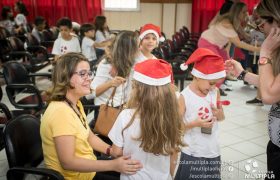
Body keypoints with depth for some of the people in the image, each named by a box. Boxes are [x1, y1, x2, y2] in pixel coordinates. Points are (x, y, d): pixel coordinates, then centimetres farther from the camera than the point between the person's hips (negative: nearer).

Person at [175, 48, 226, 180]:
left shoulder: (215, 92, -1)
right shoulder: (185, 96, -16)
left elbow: (221, 117, 11)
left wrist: (219, 114, -11)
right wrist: (195, 124, -25)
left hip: (213, 151, 5)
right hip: (192, 153, -4)